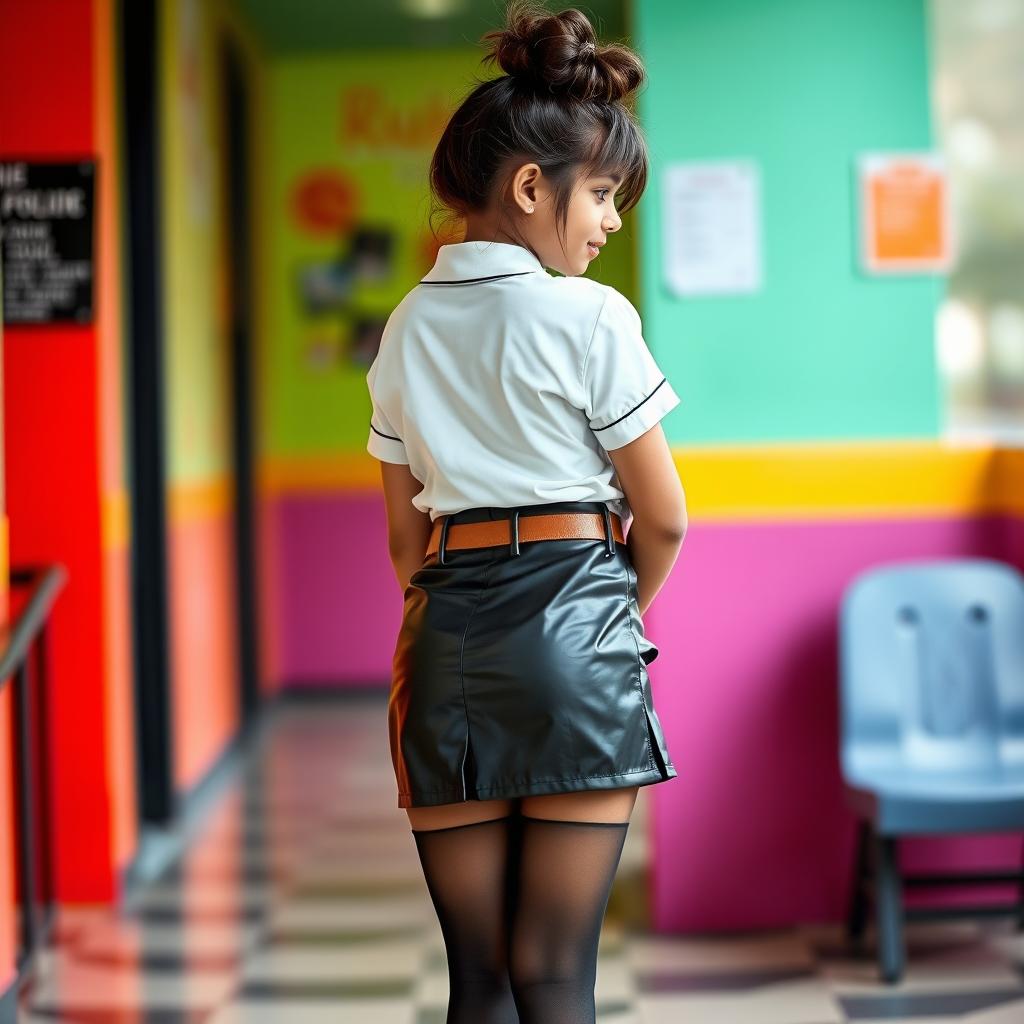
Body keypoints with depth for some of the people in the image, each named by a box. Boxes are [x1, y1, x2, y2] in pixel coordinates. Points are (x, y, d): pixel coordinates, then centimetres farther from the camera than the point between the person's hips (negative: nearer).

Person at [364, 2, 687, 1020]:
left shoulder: (406, 328, 12)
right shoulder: (590, 316, -5)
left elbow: (404, 536, 14)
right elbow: (663, 521, -2)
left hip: (445, 635, 5)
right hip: (573, 623, -5)